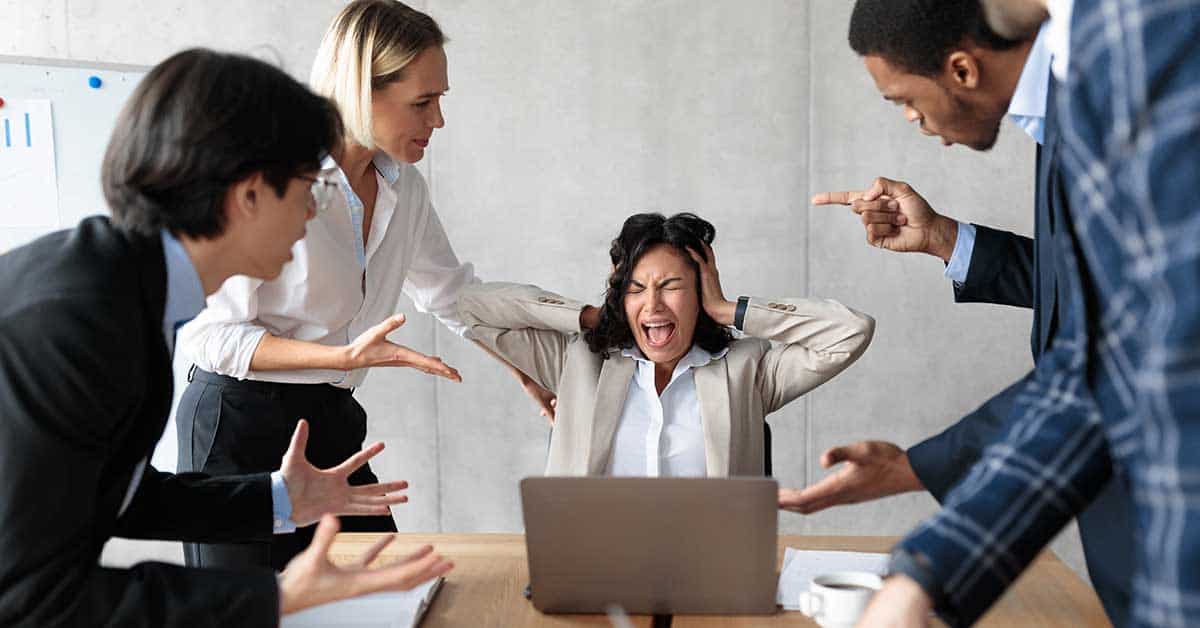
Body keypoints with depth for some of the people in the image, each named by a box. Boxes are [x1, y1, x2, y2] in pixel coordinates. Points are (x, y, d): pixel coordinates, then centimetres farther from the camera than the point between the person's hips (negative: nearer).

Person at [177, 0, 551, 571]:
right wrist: (346, 356, -25)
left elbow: (452, 293, 19)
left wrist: (533, 374, 18)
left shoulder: (404, 186, 3)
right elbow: (207, 335, -15)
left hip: (333, 422, 6)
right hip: (239, 423, -6)